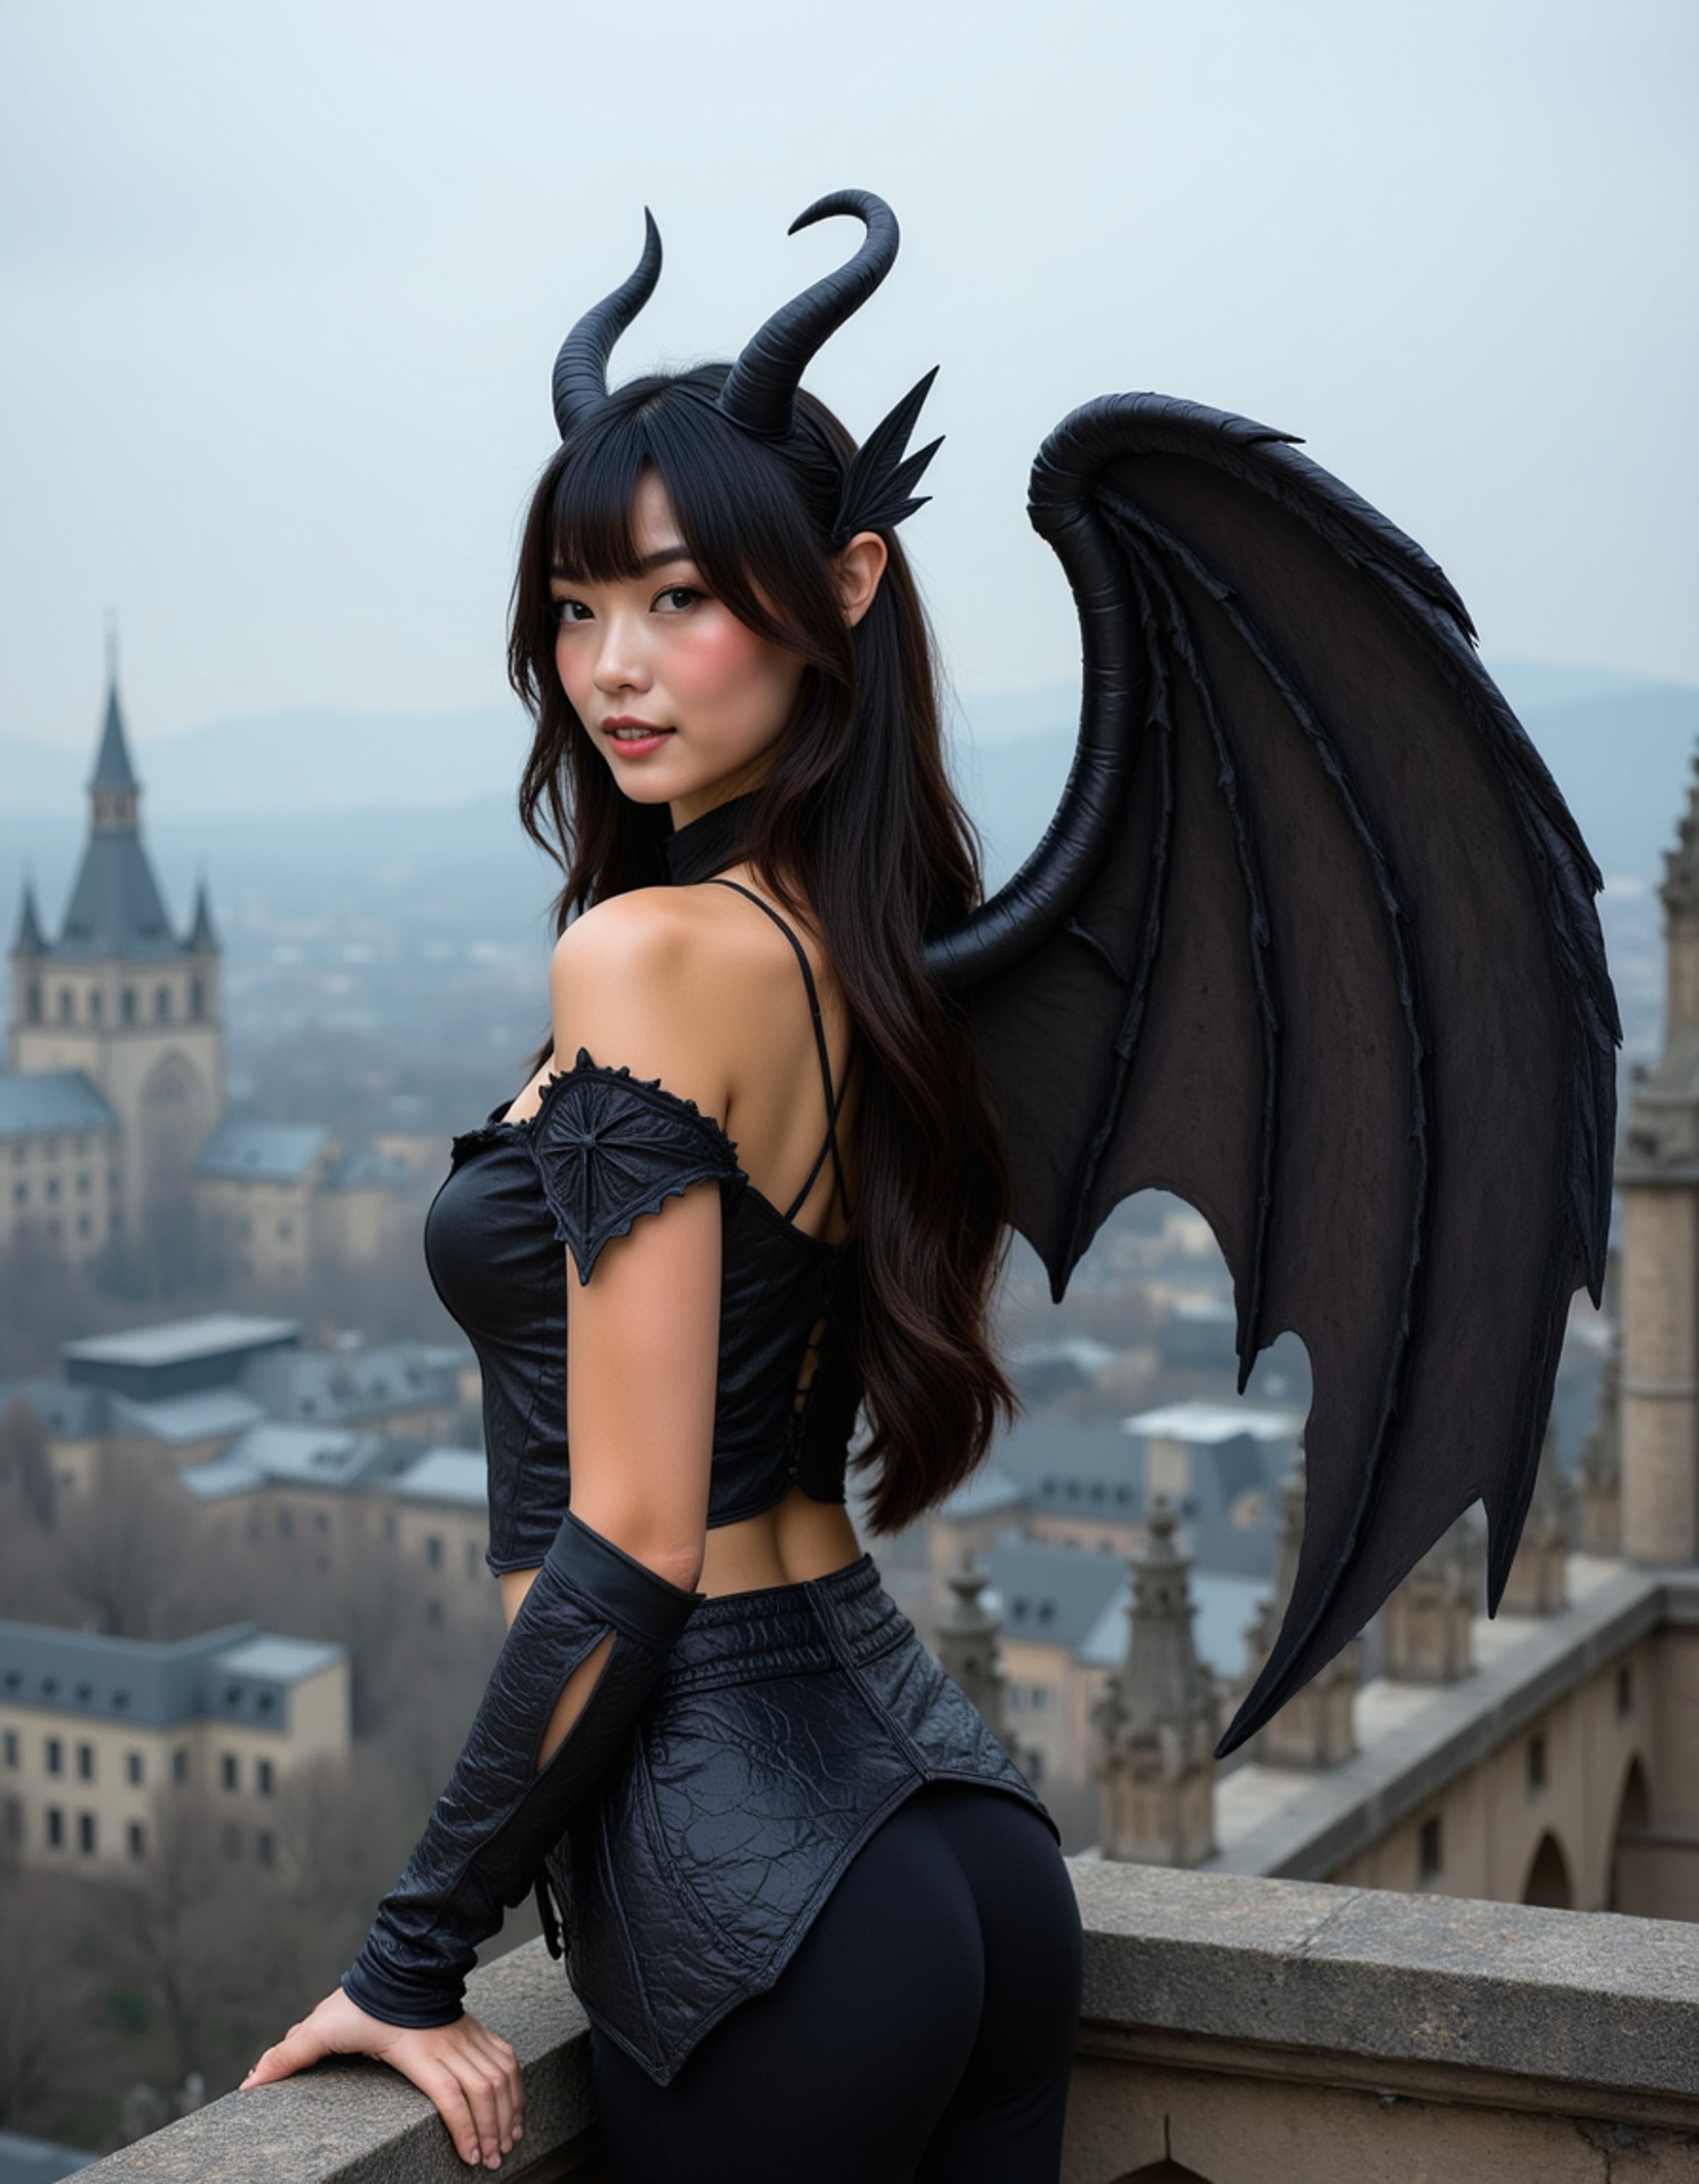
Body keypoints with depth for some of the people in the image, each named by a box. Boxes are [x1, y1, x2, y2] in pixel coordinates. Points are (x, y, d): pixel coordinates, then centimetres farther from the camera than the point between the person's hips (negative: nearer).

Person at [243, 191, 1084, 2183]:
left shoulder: (651, 951, -17)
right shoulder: (891, 948, 8)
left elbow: (632, 1547, -18)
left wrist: (414, 1956, -12)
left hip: (749, 1876, -8)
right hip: (954, 1820, 8)